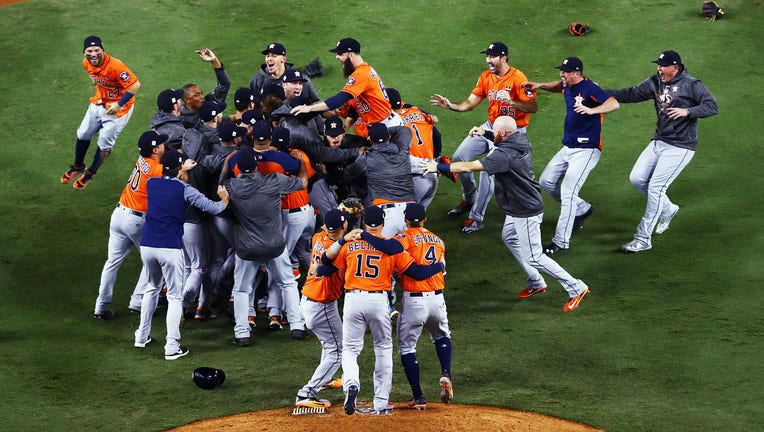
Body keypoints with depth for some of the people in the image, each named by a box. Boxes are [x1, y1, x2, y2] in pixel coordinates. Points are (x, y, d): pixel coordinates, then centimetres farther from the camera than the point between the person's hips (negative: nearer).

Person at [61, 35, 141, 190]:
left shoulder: (115, 66, -34)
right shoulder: (86, 63, -10)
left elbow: (135, 85, -30)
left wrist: (119, 104, -28)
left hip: (117, 107, -7)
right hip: (98, 102, 7)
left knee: (105, 143, 2)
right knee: (83, 134, 15)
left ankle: (90, 173, 26)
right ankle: (77, 167, 41)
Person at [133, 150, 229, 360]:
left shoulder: (151, 183, 8)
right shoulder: (184, 189, -7)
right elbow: (212, 208, -8)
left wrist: (181, 172, 44)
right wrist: (224, 200, 13)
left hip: (147, 246, 5)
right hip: (170, 248, -5)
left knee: (152, 288, 26)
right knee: (175, 296, 2)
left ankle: (142, 336, 29)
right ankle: (172, 346, -5)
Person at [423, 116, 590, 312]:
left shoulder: (505, 155, -29)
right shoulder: (521, 141, -2)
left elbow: (469, 167, -28)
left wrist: (439, 167, -20)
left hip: (526, 213, -10)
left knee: (533, 258, -3)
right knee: (509, 238, 28)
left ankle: (576, 288, 4)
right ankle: (536, 283, 37)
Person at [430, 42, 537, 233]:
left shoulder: (517, 78, -20)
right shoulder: (486, 77, 2)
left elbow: (533, 107, -24)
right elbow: (470, 103, 3)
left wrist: (511, 102, -40)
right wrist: (450, 106, -14)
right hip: (491, 127, 8)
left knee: (488, 169, -16)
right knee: (459, 157, 4)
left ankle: (477, 218, -4)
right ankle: (469, 199, 27)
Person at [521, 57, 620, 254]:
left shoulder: (589, 88, -20)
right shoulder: (567, 87, 6)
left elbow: (614, 104, -34)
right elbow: (558, 86, 32)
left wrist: (591, 110, -49)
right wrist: (540, 85, 15)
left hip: (586, 150, -10)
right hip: (567, 148, 10)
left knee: (567, 191, -15)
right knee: (546, 182, 15)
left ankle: (561, 241, -11)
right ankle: (582, 209, 30)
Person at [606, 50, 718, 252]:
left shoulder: (691, 85, -12)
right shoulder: (656, 82, 7)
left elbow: (712, 107, -19)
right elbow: (631, 94, 14)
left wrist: (687, 111, -33)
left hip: (680, 147, -8)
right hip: (658, 142, 8)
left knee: (655, 188, -11)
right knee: (637, 178, 4)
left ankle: (643, 239, -6)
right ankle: (667, 209, 27)